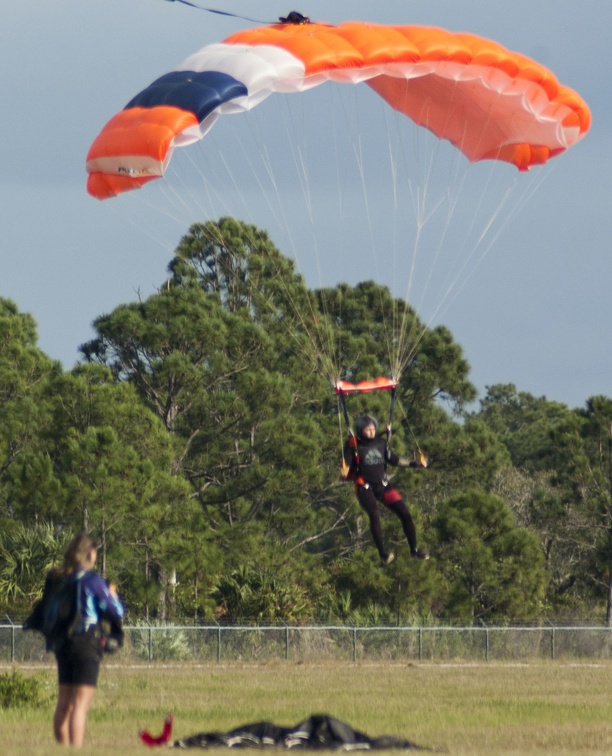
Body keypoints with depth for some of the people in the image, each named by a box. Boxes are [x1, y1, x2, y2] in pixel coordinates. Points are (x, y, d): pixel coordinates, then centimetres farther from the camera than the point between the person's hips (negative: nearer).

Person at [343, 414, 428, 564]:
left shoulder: (381, 442, 5)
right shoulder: (353, 445, -7)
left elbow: (394, 459, 16)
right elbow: (347, 464, -10)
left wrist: (415, 464, 12)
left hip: (383, 486, 5)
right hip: (365, 488, -5)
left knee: (405, 514, -2)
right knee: (374, 515, -28)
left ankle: (414, 550, 12)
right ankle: (383, 553, -21)